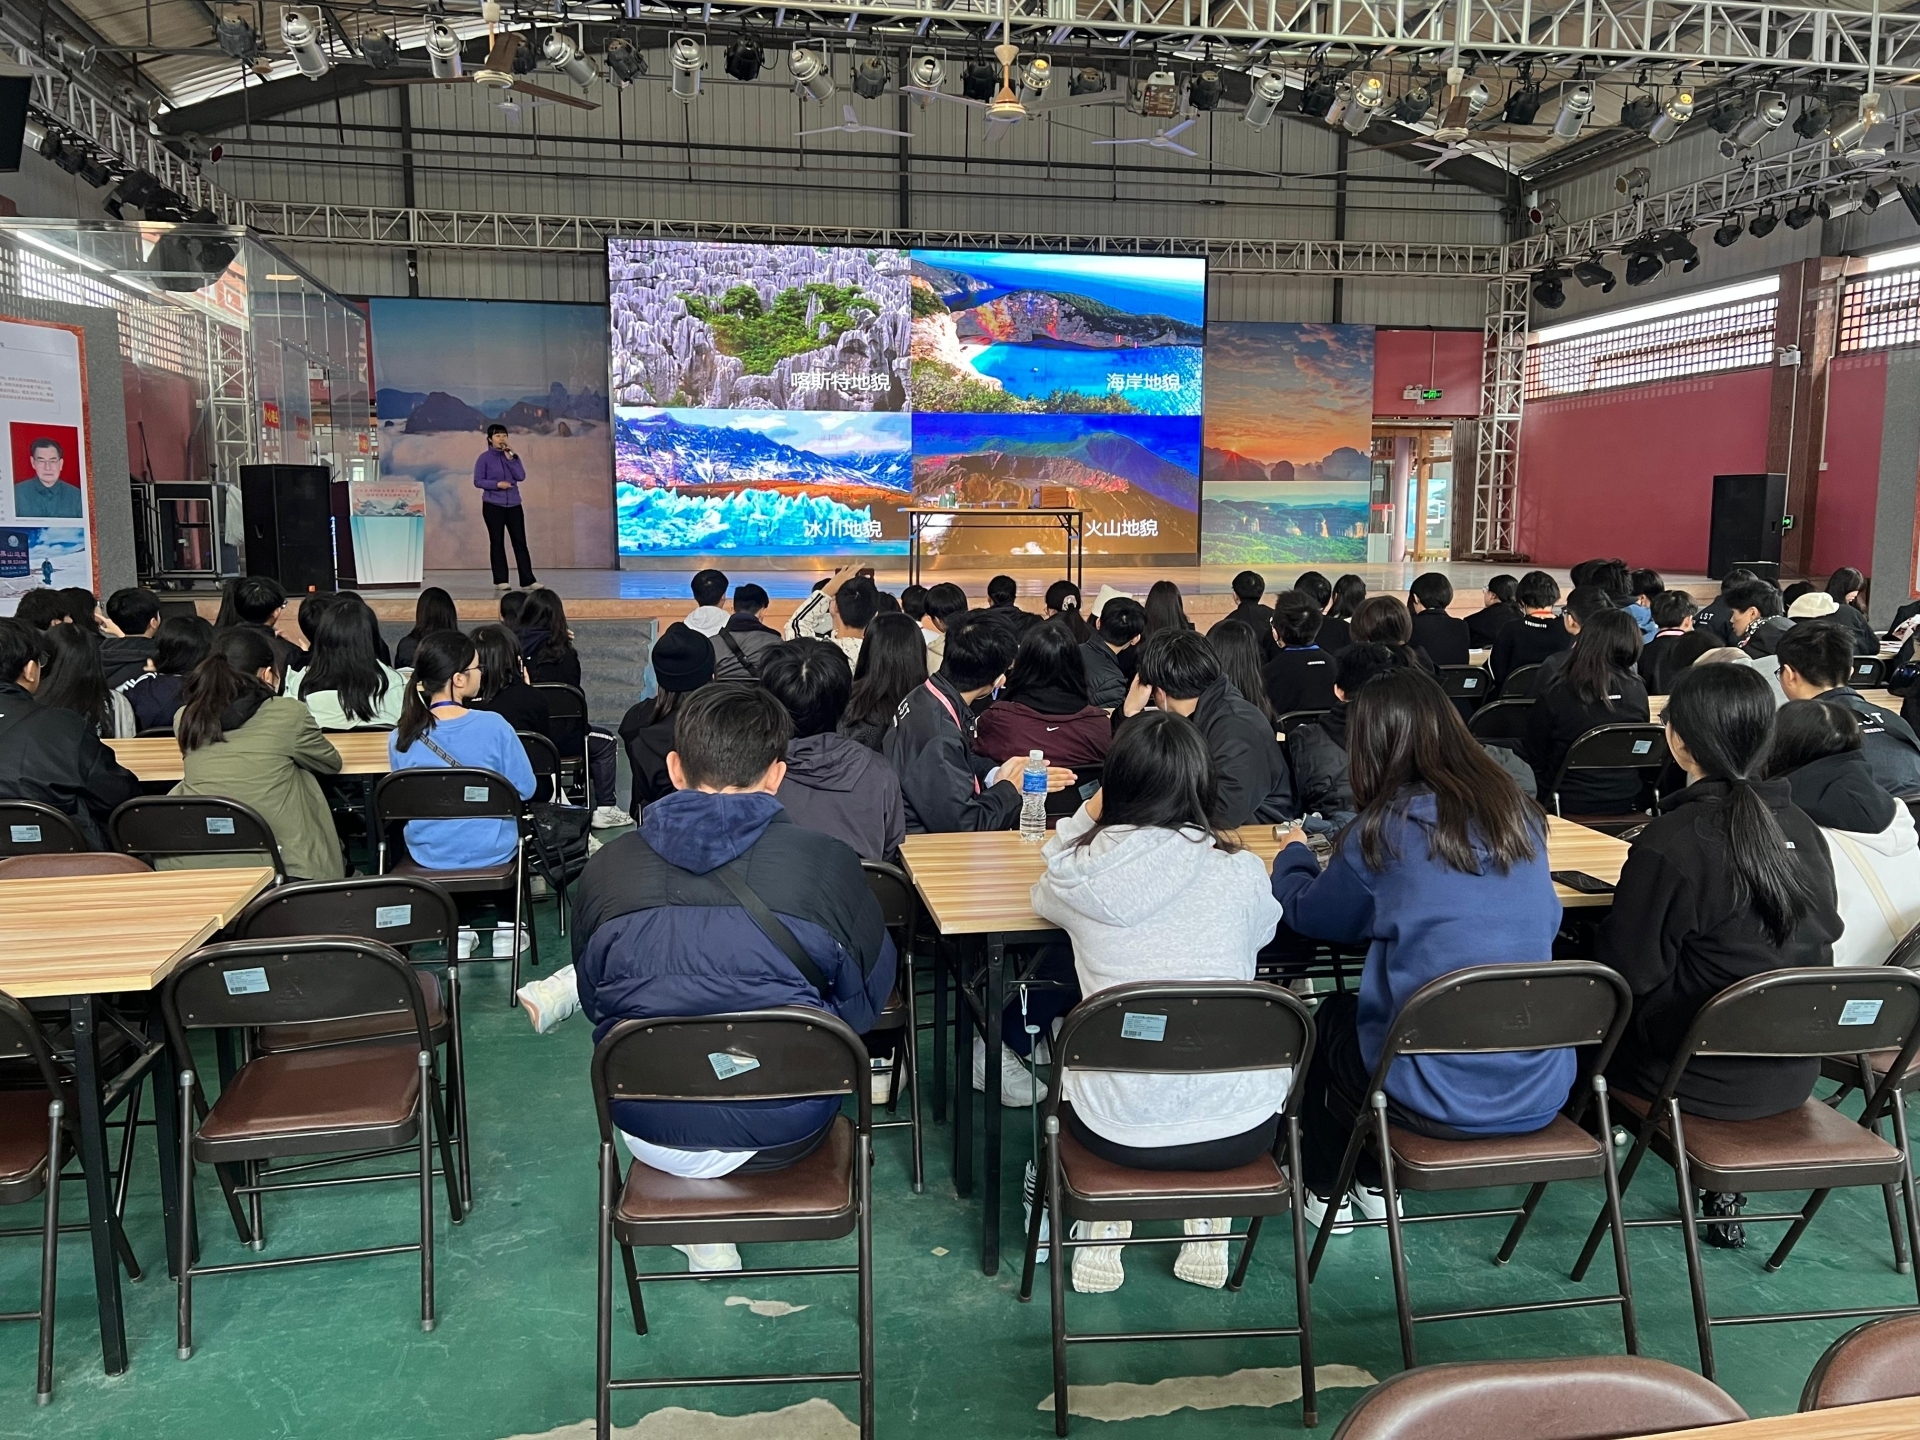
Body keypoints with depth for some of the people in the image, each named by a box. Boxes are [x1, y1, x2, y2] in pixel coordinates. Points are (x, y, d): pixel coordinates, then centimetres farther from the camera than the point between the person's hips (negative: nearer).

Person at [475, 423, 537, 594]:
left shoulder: (512, 455, 8)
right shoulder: (485, 458, -2)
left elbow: (521, 476, -4)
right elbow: (478, 481, -4)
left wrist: (510, 457, -9)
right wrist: (497, 484, -16)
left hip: (514, 505, 3)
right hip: (493, 505, -3)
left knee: (520, 541, -1)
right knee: (497, 542, 1)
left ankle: (528, 580, 0)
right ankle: (500, 581, 7)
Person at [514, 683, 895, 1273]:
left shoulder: (606, 870, -10)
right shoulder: (828, 864, -16)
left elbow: (598, 999, 6)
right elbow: (866, 1001, -1)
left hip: (652, 1135, 2)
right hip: (786, 1134, -1)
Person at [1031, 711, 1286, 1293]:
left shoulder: (1082, 871, -8)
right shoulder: (1241, 871, -8)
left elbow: (1043, 899, 17)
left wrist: (1085, 816, 11)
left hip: (1117, 1129, 0)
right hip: (1238, 1131, 0)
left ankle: (1103, 1228, 22)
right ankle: (1209, 1226, 25)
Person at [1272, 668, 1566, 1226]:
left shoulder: (1387, 827, -12)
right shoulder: (1520, 813, 2)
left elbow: (1309, 913, 5)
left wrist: (1292, 852, 26)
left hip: (1441, 1100, -5)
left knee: (1327, 1019, 26)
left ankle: (1326, 1192, 40)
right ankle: (1374, 1184, 42)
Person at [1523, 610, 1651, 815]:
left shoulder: (1555, 695, -16)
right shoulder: (1636, 691, -7)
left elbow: (1536, 759, -4)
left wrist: (1543, 800, 11)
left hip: (1571, 807, -4)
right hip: (1626, 806, 4)